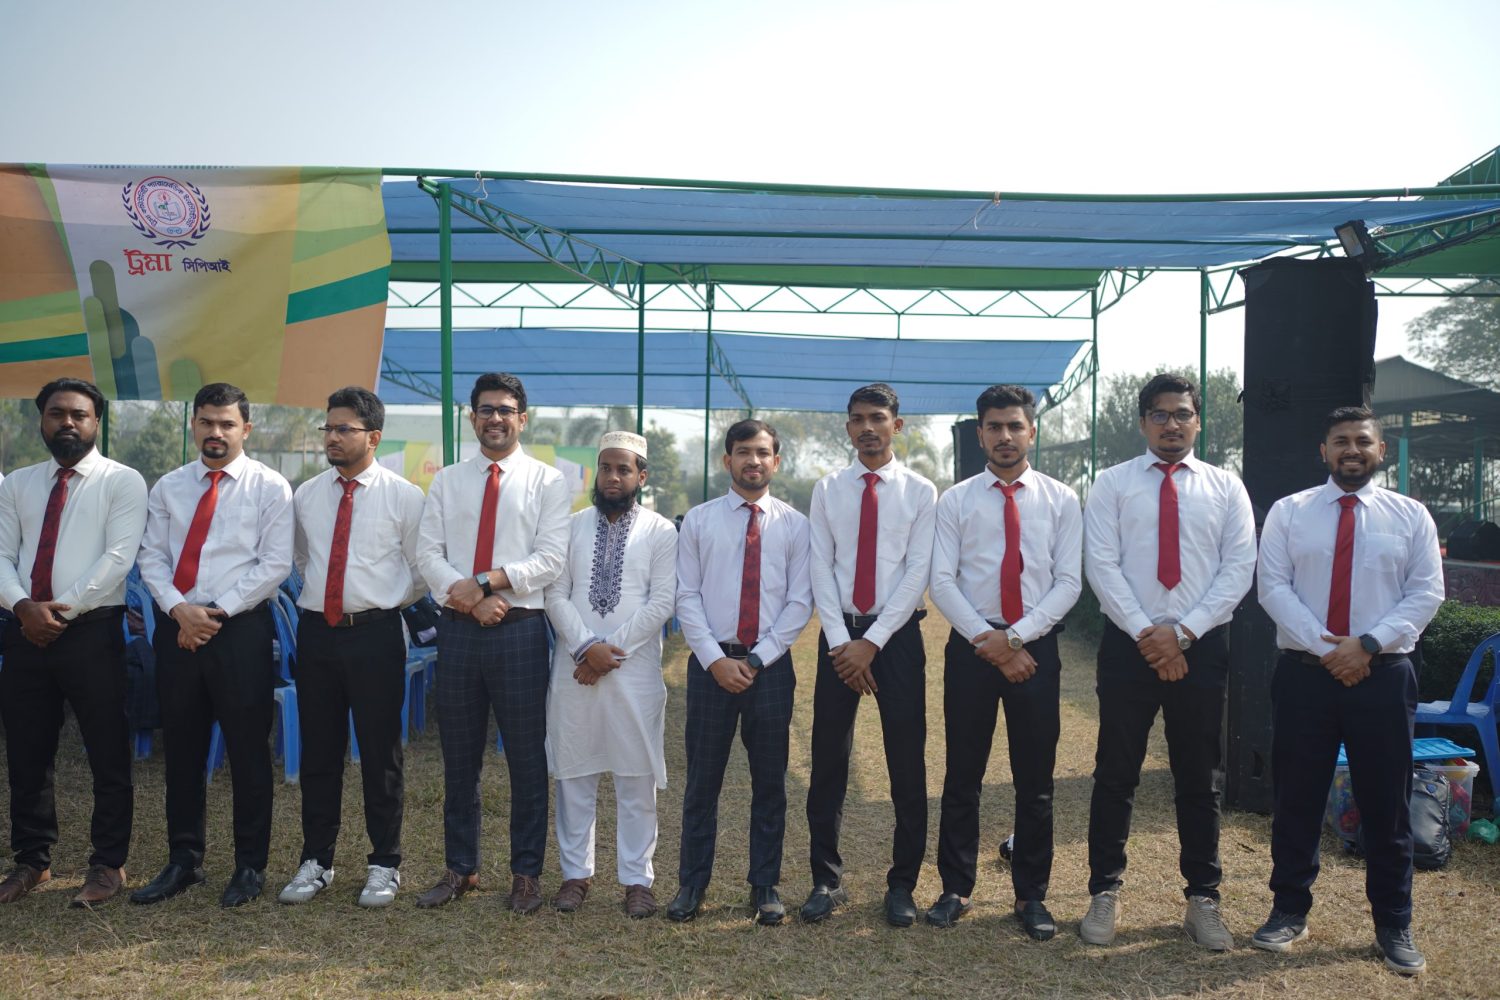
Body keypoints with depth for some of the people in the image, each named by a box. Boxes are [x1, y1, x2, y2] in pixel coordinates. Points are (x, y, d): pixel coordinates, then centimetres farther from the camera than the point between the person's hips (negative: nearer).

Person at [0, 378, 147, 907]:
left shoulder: (122, 481, -1)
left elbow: (118, 557, -11)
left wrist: (62, 608, -14)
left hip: (92, 631, -4)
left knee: (108, 755, 2)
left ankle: (107, 864, 14)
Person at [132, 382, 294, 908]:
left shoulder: (269, 486, -1)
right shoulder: (168, 487, 11)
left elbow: (275, 564, -7)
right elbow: (152, 557, 7)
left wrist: (217, 612, -12)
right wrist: (179, 608, -11)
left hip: (240, 629, -4)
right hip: (176, 627, 4)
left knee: (248, 749, 2)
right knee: (181, 747, 12)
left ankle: (250, 866, 14)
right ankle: (183, 861, 25)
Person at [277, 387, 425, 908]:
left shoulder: (403, 496, -3)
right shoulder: (305, 495, 9)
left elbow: (421, 570, 5)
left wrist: (386, 603, 5)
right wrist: (319, 593, 15)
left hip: (375, 634, -4)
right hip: (315, 631, 4)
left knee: (380, 754, 4)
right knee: (318, 753, 11)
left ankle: (384, 866, 17)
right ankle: (315, 862, 24)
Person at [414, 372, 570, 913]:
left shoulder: (546, 481, 3)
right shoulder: (447, 482, 11)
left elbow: (551, 558, -7)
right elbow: (428, 554, 3)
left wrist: (486, 582, -16)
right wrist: (470, 599, -13)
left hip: (520, 629, -3)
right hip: (458, 627, 3)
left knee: (527, 757, 4)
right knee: (459, 756, 11)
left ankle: (526, 873, 17)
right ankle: (460, 868, 25)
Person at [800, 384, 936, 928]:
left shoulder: (920, 492, 0)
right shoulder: (828, 490, 6)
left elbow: (917, 573, -7)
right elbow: (820, 567, 0)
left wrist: (872, 642, -14)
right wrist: (842, 641, -11)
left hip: (897, 634, -1)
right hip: (839, 634, 2)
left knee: (907, 765, 5)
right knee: (828, 761, 6)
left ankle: (902, 884, 20)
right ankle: (826, 880, 19)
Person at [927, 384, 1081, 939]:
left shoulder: (1061, 500, 4)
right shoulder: (956, 500, 3)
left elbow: (1068, 582, -2)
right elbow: (942, 582, -3)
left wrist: (1015, 638, -13)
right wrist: (987, 640, -13)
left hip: (1036, 648, 0)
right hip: (970, 648, 0)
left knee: (1035, 781, 8)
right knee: (963, 776, 7)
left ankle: (1031, 896, 22)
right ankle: (956, 889, 21)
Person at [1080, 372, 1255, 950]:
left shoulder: (1226, 488, 7)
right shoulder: (1112, 484, 3)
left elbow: (1238, 569, -1)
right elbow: (1100, 565, -5)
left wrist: (1183, 632, -11)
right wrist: (1145, 633, -13)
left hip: (1201, 646, 2)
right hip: (1128, 643, -1)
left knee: (1199, 779, 11)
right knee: (1116, 774, 5)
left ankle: (1202, 898, 24)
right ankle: (1105, 892, 18)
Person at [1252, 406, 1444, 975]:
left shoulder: (1410, 516, 6)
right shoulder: (1289, 512, 4)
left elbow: (1426, 593, -1)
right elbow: (1273, 587, -4)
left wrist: (1368, 643, -14)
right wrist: (1325, 648, -14)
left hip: (1383, 674, 0)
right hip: (1305, 672, 0)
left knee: (1386, 803, 8)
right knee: (1296, 799, 7)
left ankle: (1393, 925, 23)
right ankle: (1290, 911, 22)